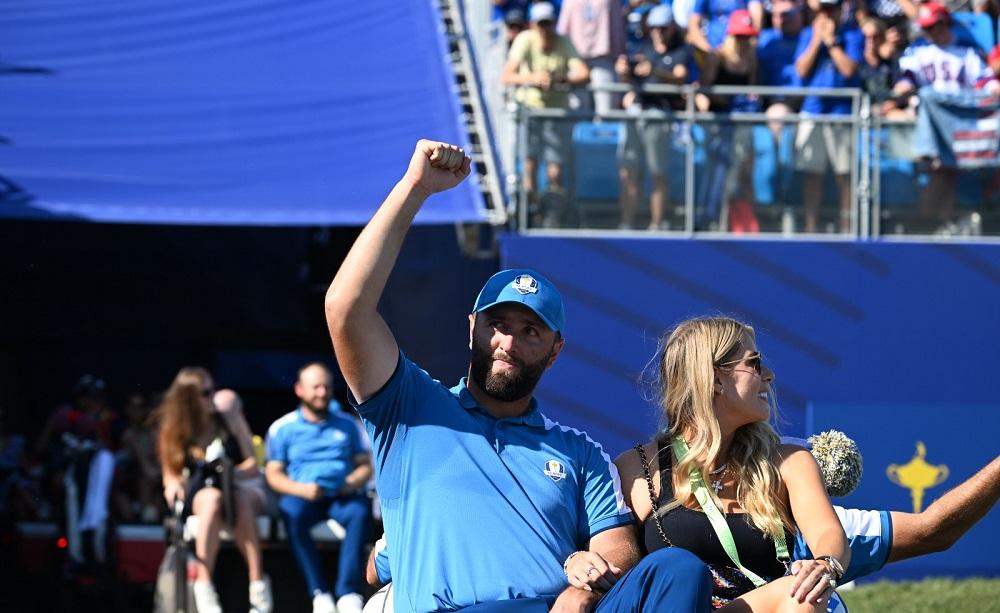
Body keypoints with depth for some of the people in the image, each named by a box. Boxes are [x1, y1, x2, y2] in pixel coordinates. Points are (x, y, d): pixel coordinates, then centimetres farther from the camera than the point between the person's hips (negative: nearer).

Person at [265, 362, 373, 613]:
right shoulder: (282, 428, 9)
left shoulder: (346, 425, 16)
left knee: (360, 512, -34)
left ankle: (348, 593, -36)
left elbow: (365, 465, 15)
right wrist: (301, 489, -15)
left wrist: (354, 482, -9)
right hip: (303, 496, -1)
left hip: (342, 497, 1)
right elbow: (274, 474, 4)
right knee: (292, 513, -37)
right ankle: (319, 593, -34)